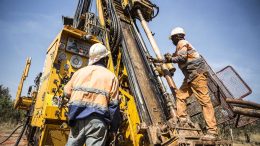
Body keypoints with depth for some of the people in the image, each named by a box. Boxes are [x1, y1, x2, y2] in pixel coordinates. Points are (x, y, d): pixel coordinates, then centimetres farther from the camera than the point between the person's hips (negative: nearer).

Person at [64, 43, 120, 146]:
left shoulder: (80, 72, 13)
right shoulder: (111, 76, 2)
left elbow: (67, 92, 19)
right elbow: (113, 105, -2)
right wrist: (114, 126, 6)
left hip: (77, 118, 4)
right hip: (97, 120, -4)